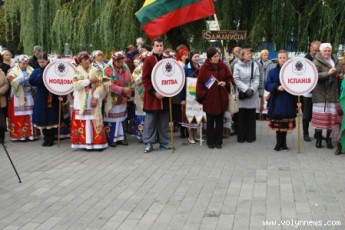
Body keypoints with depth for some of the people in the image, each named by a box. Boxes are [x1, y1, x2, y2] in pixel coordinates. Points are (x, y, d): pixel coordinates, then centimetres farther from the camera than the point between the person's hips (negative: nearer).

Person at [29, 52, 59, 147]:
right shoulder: (37, 71, 6)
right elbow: (31, 81, -8)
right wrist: (41, 77, -17)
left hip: (52, 98, -2)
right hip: (41, 99, 2)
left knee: (52, 118, 0)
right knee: (43, 119, 6)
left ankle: (51, 139, 13)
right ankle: (46, 138, 20)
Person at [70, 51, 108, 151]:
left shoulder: (96, 70, 6)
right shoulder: (76, 71, 3)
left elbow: (100, 85, -2)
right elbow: (76, 84, -12)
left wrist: (95, 98, -13)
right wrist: (89, 80, -14)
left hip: (93, 100, 1)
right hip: (81, 102, -1)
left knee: (95, 121, -1)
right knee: (83, 122, -1)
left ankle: (96, 142, 4)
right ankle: (84, 143, 5)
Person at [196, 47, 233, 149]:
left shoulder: (223, 67, 2)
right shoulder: (204, 68, -7)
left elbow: (230, 79, 9)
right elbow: (200, 83, -5)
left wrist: (225, 83, -11)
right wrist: (202, 96, -9)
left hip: (221, 98, 3)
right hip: (209, 99, -2)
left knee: (219, 121, 10)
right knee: (210, 122, 8)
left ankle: (218, 142, 20)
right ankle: (210, 142, 18)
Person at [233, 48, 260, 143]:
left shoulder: (254, 65, 3)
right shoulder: (237, 66, -1)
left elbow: (257, 79, 0)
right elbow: (237, 80, -6)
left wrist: (252, 89, -14)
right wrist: (246, 89, -15)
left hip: (253, 94, 1)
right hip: (241, 94, -1)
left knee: (251, 116, 6)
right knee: (241, 116, 4)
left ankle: (251, 136, 14)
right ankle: (241, 137, 13)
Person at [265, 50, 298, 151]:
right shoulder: (272, 72, 4)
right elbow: (267, 85, -3)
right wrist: (277, 87, -21)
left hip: (288, 102, 0)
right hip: (276, 102, 0)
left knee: (286, 124, 6)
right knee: (277, 124, 1)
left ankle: (283, 143, 20)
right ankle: (279, 143, 13)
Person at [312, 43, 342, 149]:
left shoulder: (335, 61, 14)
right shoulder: (316, 62, -5)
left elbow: (339, 73, 28)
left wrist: (340, 76, 6)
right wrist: (327, 73, -28)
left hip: (333, 94, 5)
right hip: (320, 94, -5)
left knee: (332, 116, 4)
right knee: (319, 115, -2)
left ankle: (329, 139, 15)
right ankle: (318, 139, 10)